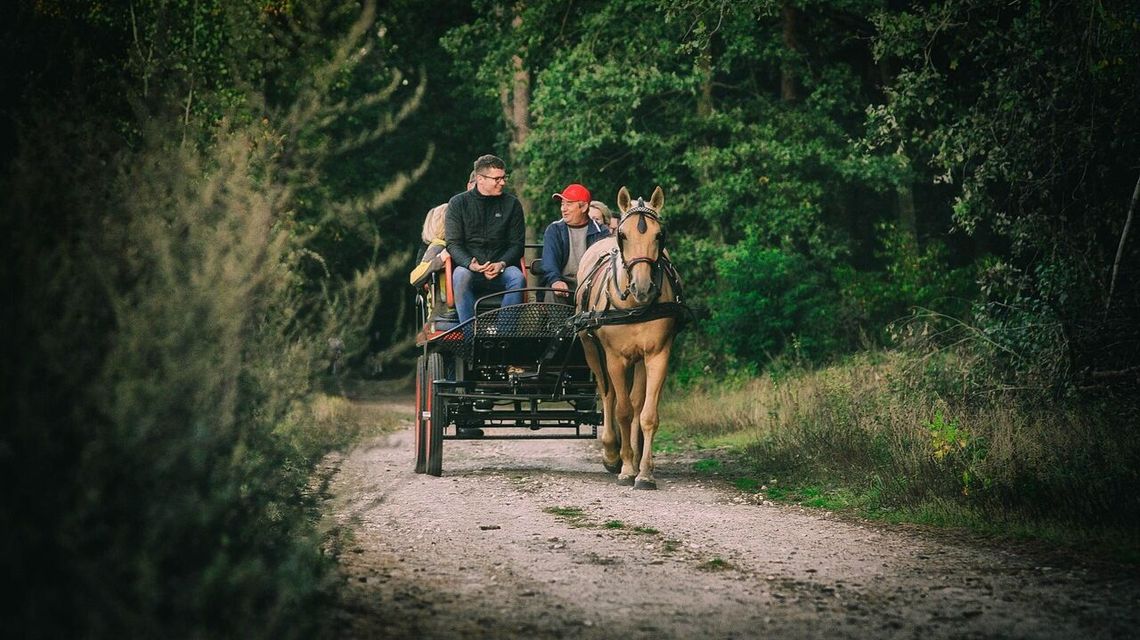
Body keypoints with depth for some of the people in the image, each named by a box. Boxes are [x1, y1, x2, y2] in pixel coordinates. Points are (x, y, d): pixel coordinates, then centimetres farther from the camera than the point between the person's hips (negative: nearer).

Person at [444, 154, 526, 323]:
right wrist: (471, 265, -20)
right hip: (468, 266, -1)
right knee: (461, 276, -35)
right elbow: (453, 244, 0)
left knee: (517, 277, -31)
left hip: (501, 269, 1)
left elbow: (517, 244, 8)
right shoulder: (458, 203, 6)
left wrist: (502, 264, -13)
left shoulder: (512, 204, 10)